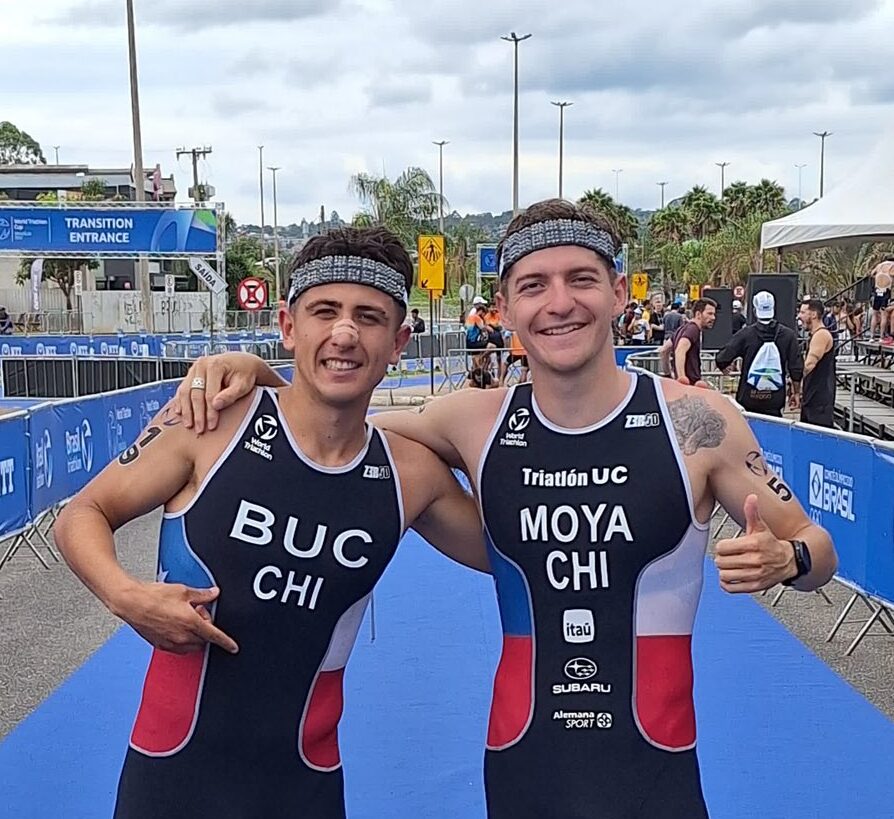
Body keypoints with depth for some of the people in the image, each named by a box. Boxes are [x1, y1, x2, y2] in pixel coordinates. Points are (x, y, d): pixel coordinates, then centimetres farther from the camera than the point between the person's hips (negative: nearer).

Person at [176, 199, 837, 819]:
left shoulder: (695, 420, -11)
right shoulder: (477, 423, -6)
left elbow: (815, 546, -1)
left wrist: (785, 559, -22)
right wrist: (255, 369, -10)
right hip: (520, 766, 2)